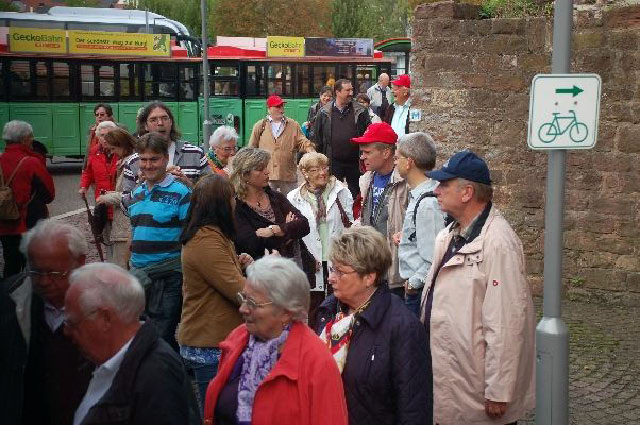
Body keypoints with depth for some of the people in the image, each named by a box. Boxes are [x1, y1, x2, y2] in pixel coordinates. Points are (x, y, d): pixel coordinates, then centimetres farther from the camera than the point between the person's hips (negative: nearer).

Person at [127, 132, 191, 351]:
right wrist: (131, 268, 18)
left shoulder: (180, 192, -10)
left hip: (168, 278, -7)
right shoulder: (137, 193, 12)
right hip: (139, 275, 7)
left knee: (162, 338, -4)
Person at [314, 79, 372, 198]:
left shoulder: (360, 111, 1)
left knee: (355, 193, 9)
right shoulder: (325, 112, 2)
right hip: (333, 161, 0)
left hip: (354, 161, 0)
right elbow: (318, 137, 6)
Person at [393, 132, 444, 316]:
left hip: (419, 292, -9)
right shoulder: (418, 194, 7)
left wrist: (413, 282, -11)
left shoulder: (428, 204, -23)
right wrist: (405, 236, 7)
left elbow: (434, 260, -23)